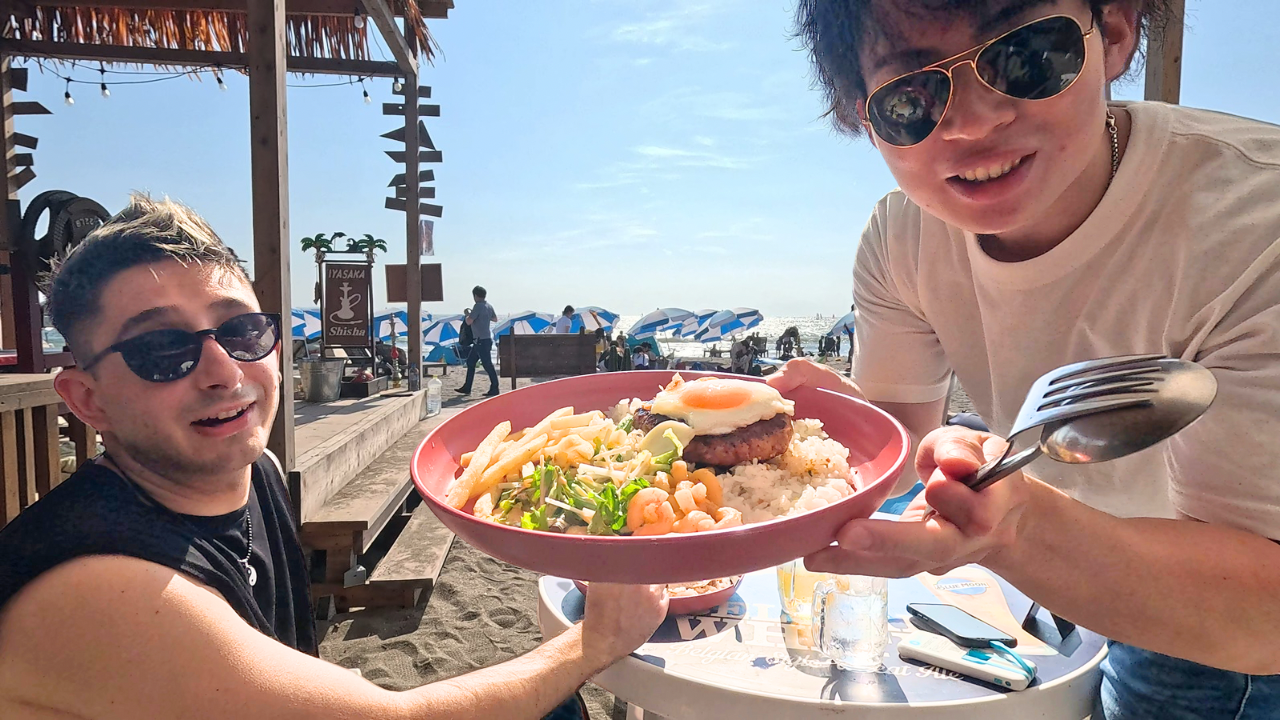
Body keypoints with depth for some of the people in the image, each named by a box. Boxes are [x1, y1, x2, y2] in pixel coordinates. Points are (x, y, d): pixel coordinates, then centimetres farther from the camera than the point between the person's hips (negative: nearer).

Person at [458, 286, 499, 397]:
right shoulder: (488, 306, 11)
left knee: (487, 364, -7)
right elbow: (495, 318, 26)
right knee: (470, 361, 15)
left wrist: (467, 315, 2)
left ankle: (494, 389, -4)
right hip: (485, 339, 10)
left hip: (482, 340, -10)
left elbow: (469, 321, -18)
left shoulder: (478, 306, -16)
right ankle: (467, 388, 20)